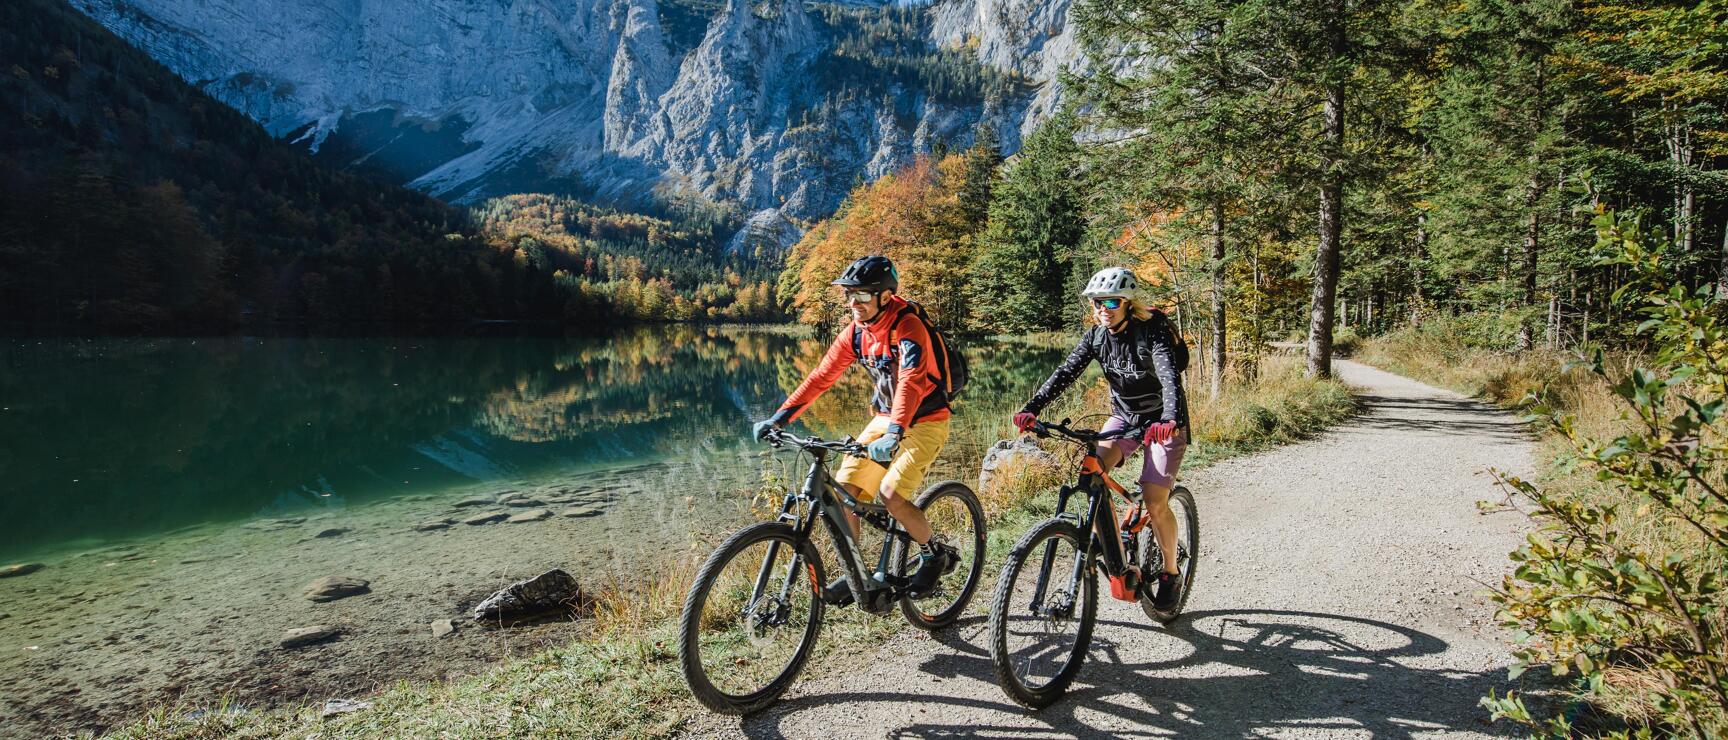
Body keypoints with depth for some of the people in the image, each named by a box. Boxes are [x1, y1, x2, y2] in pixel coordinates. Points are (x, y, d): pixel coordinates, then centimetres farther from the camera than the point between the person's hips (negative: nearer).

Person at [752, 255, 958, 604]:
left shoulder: (907, 327, -23)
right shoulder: (855, 332, -2)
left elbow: (910, 381, -37)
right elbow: (822, 376, -2)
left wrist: (894, 433, -51)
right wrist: (780, 417, -10)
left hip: (925, 421, -7)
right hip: (885, 418, 7)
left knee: (891, 495, -22)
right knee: (843, 488, -6)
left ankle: (936, 555, 5)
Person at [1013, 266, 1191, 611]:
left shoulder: (1152, 330, -22)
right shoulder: (1097, 336, -7)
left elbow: (1170, 376, -37)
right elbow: (1065, 372, -17)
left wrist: (1170, 420, -56)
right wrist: (1031, 409, -32)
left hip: (1163, 422, -4)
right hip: (1124, 416, 5)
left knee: (1154, 501, -15)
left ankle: (1171, 573, 10)